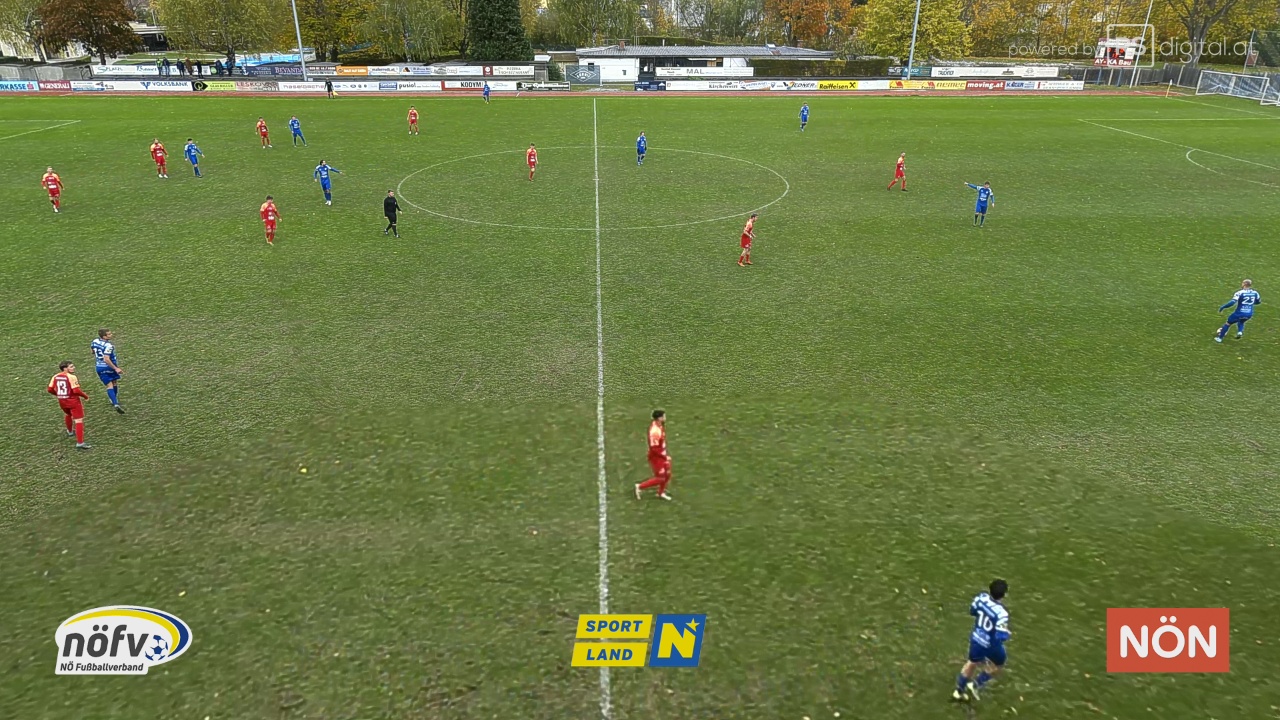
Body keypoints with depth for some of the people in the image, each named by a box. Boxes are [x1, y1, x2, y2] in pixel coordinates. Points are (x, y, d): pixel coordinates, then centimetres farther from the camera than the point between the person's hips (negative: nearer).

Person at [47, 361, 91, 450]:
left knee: (67, 414, 36)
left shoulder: (55, 377, 2)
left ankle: (70, 431, 59)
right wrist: (85, 396, -7)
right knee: (79, 420, -5)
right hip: (73, 401, -7)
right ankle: (80, 443, -11)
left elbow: (50, 389, 6)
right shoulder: (72, 377, -19)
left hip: (62, 401, 7)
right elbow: (76, 391, -24)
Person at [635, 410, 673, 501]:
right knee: (660, 478, 3)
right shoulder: (655, 431, -32)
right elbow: (654, 449, -28)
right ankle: (640, 487, 18)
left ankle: (661, 493, 38)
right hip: (656, 457, -9)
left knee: (667, 474, 17)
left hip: (662, 455, 9)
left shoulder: (660, 426, -2)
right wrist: (665, 457, -20)